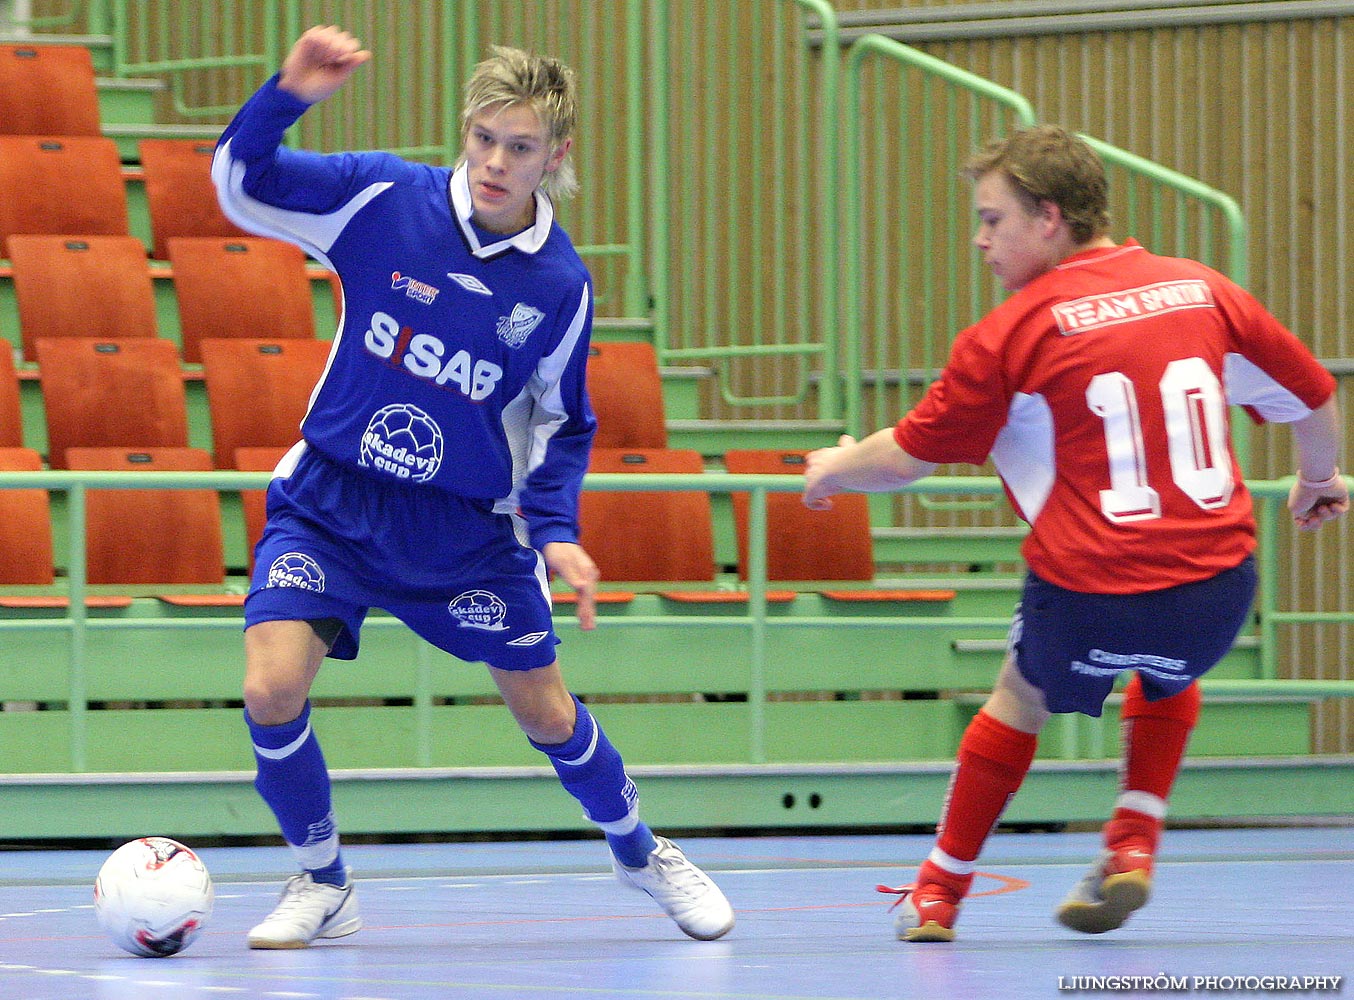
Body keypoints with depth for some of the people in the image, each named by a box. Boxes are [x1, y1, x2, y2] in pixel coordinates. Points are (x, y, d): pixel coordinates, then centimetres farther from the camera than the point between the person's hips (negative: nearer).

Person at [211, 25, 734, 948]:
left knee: (547, 713, 9)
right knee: (272, 689, -18)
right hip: (332, 500, -1)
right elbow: (243, 185, -13)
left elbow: (562, 424, 4)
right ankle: (322, 885, 7)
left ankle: (640, 852, 39)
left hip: (470, 523, 1)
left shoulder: (561, 286, -10)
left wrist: (558, 533, -10)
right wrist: (288, 96, -31)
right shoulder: (383, 199, -14)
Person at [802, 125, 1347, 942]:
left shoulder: (1014, 332, -6)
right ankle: (1134, 844, 22)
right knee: (1168, 679, 37)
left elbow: (907, 458, 2)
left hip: (1090, 595, -3)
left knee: (1022, 699, 28)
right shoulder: (1201, 290, 5)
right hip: (1218, 589, 3)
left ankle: (941, 890, 33)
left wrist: (834, 469, 23)